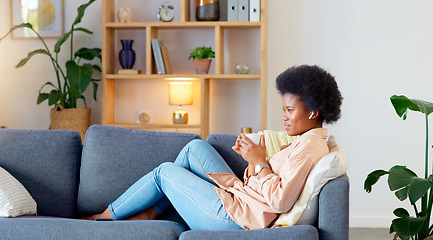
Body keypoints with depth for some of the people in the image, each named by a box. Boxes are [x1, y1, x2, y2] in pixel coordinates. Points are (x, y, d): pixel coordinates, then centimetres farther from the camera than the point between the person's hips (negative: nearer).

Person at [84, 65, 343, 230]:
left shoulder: (309, 145, -20)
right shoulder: (310, 141, 12)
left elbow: (280, 201, -29)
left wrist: (260, 162, -18)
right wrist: (252, 158, -3)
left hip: (234, 218, -10)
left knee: (165, 172, 5)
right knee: (195, 147, 16)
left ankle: (106, 216, 25)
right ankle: (150, 213, 16)